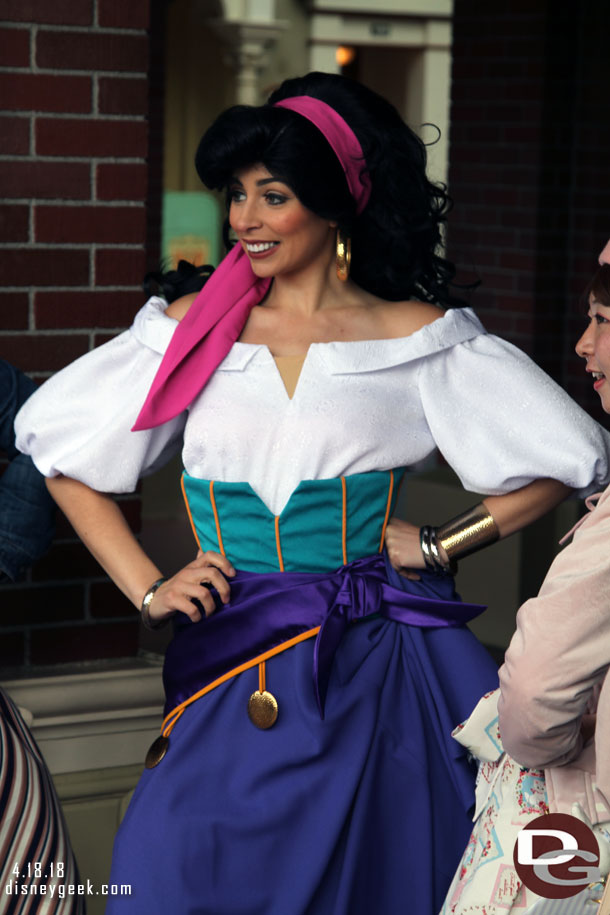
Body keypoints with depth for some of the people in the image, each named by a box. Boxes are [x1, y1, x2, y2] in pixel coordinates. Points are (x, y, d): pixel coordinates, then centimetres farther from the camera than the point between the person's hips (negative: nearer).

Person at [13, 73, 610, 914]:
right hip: (228, 679, 1)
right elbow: (56, 439, 11)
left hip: (373, 674, -1)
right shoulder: (194, 328, 5)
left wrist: (440, 545, 0)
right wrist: (147, 588, 4)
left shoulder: (417, 339, 0)